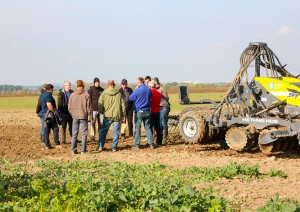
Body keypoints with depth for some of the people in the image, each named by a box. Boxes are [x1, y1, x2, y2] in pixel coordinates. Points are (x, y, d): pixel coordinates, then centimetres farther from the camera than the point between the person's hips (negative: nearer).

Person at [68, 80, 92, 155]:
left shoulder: (72, 95, 0)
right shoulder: (86, 95, -7)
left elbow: (69, 107, 3)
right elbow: (89, 107, -6)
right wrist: (89, 117, 2)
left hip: (75, 117, 2)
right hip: (84, 116, -2)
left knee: (74, 134, 10)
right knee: (84, 134, 6)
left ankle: (73, 150, 10)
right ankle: (83, 150, 5)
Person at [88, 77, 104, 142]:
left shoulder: (102, 89, 12)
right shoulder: (91, 89, -2)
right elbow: (89, 99, -5)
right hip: (94, 109, -4)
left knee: (101, 123, 6)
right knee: (93, 123, -4)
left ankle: (101, 137, 12)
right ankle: (92, 135, 7)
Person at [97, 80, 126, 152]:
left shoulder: (104, 93, -3)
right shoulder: (118, 94, 1)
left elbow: (100, 105, -3)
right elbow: (123, 105, 3)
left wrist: (101, 112, 16)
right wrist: (123, 115, 9)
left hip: (107, 116, 0)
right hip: (117, 116, 0)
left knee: (103, 131, 11)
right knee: (116, 132, 7)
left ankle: (100, 146, 11)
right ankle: (114, 147, 7)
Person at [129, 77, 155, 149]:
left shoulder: (137, 90, -15)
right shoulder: (149, 90, 2)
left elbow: (130, 98, -2)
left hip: (139, 111, -5)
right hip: (147, 111, 5)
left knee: (137, 128, 2)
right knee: (148, 127, 11)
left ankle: (136, 145, 4)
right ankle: (151, 144, 11)